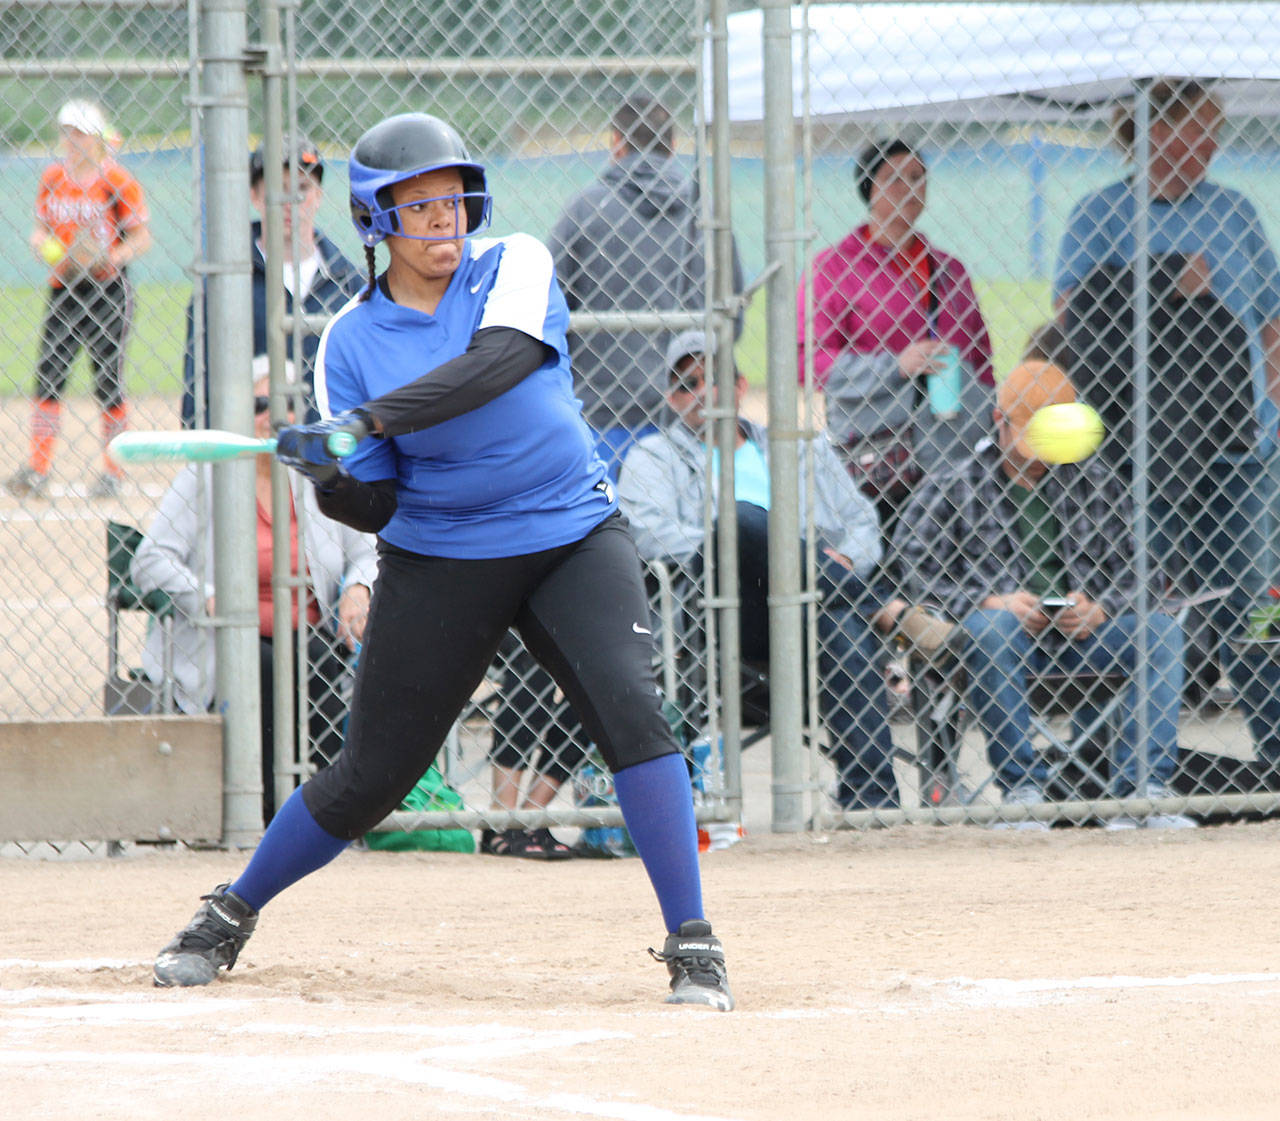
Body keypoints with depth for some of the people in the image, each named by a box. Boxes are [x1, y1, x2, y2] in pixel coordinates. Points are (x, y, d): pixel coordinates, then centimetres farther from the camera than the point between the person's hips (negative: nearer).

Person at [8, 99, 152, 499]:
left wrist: (111, 257, -22)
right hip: (63, 289, 4)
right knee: (48, 376, -3)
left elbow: (141, 237, -5)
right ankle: (37, 469, -3)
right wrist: (40, 244, -6)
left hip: (108, 290, -4)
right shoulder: (52, 178, 8)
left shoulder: (117, 181, -7)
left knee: (108, 383, -1)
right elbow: (41, 227, 17)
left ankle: (113, 473, 9)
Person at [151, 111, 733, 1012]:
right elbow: (377, 506, -4)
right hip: (438, 558, 1)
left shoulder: (517, 266, -6)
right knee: (371, 776, 4)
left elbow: (500, 361, -28)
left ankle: (693, 947, -16)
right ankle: (232, 914, 27)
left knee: (630, 708, -22)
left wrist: (370, 420, -37)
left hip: (573, 536, -1)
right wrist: (330, 481, -27)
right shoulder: (353, 339, -3)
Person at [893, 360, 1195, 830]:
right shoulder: (953, 488, 6)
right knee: (990, 626, -38)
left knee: (1161, 628, -22)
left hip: (1082, 634, 3)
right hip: (1008, 637, -3)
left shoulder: (1094, 482, 17)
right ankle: (1021, 788, -30)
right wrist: (993, 602, -15)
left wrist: (1098, 610, -10)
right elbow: (912, 570, -4)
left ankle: (1142, 792, -25)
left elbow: (1134, 570, 13)